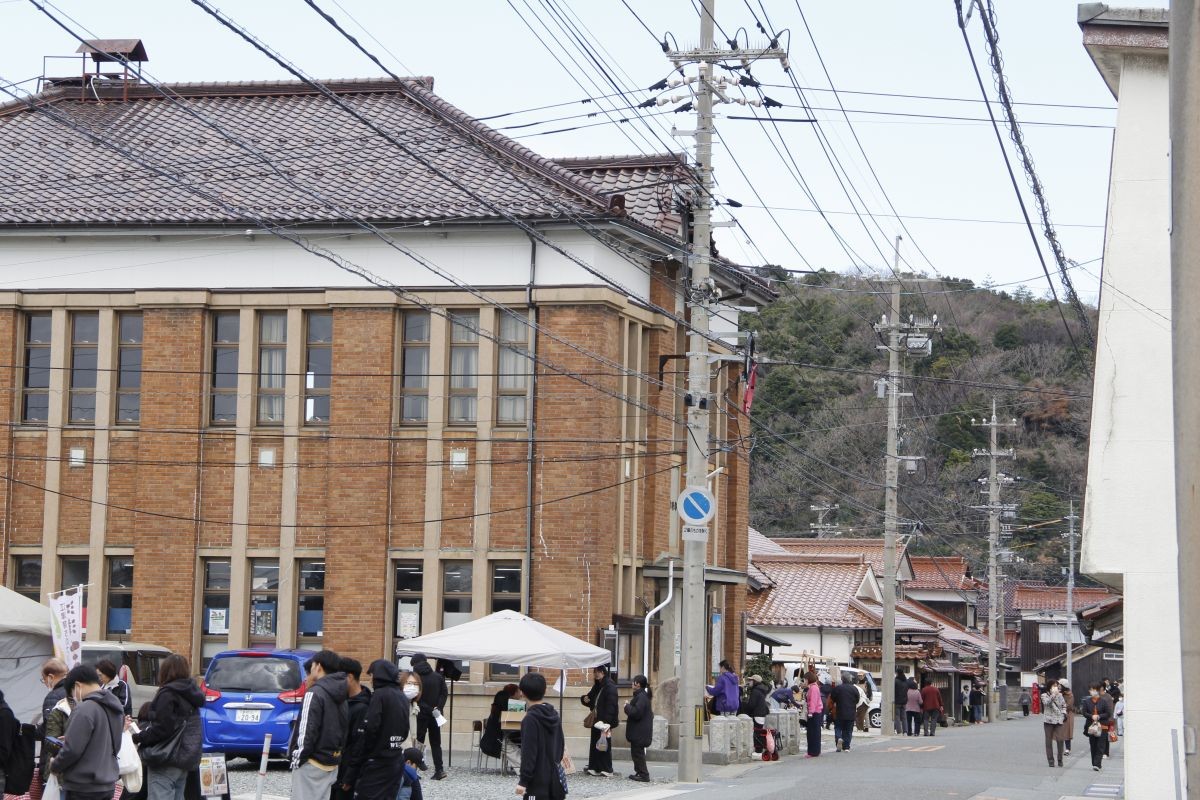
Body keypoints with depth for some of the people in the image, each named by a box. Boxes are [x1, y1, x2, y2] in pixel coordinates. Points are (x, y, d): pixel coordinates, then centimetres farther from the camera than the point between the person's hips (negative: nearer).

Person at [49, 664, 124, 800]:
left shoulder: (85, 709, -18)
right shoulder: (115, 708, 10)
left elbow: (72, 749, -20)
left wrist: (55, 766, -1)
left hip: (83, 788, -8)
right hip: (107, 785, 9)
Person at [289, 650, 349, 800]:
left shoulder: (315, 693, -13)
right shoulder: (340, 698, 14)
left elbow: (307, 731, -17)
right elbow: (343, 731, 14)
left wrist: (298, 758, -11)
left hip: (312, 763, -9)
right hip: (331, 764, 9)